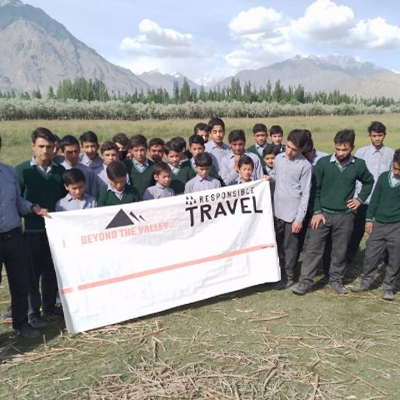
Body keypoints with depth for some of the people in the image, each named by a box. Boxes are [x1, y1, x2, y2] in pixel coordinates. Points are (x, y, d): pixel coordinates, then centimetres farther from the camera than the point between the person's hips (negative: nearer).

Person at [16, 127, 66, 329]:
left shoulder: (60, 171, 3)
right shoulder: (22, 170, -6)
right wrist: (33, 212, -13)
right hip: (32, 231, -3)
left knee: (52, 270, 13)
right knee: (32, 272, 6)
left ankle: (49, 306, 30)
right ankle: (33, 312, 20)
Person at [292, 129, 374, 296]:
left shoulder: (358, 165, -1)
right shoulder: (323, 162, -7)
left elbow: (369, 182, 19)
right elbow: (315, 188, -4)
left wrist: (360, 198, 6)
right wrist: (316, 212, -8)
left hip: (345, 215, 2)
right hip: (322, 213, -1)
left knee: (340, 251, 11)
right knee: (313, 248, -1)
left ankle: (335, 280, 27)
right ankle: (305, 282, 5)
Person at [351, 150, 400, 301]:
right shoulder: (384, 177, 2)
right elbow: (375, 198, 7)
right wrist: (369, 219, 5)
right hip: (378, 223, 2)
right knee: (371, 255, 7)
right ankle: (365, 282, 24)